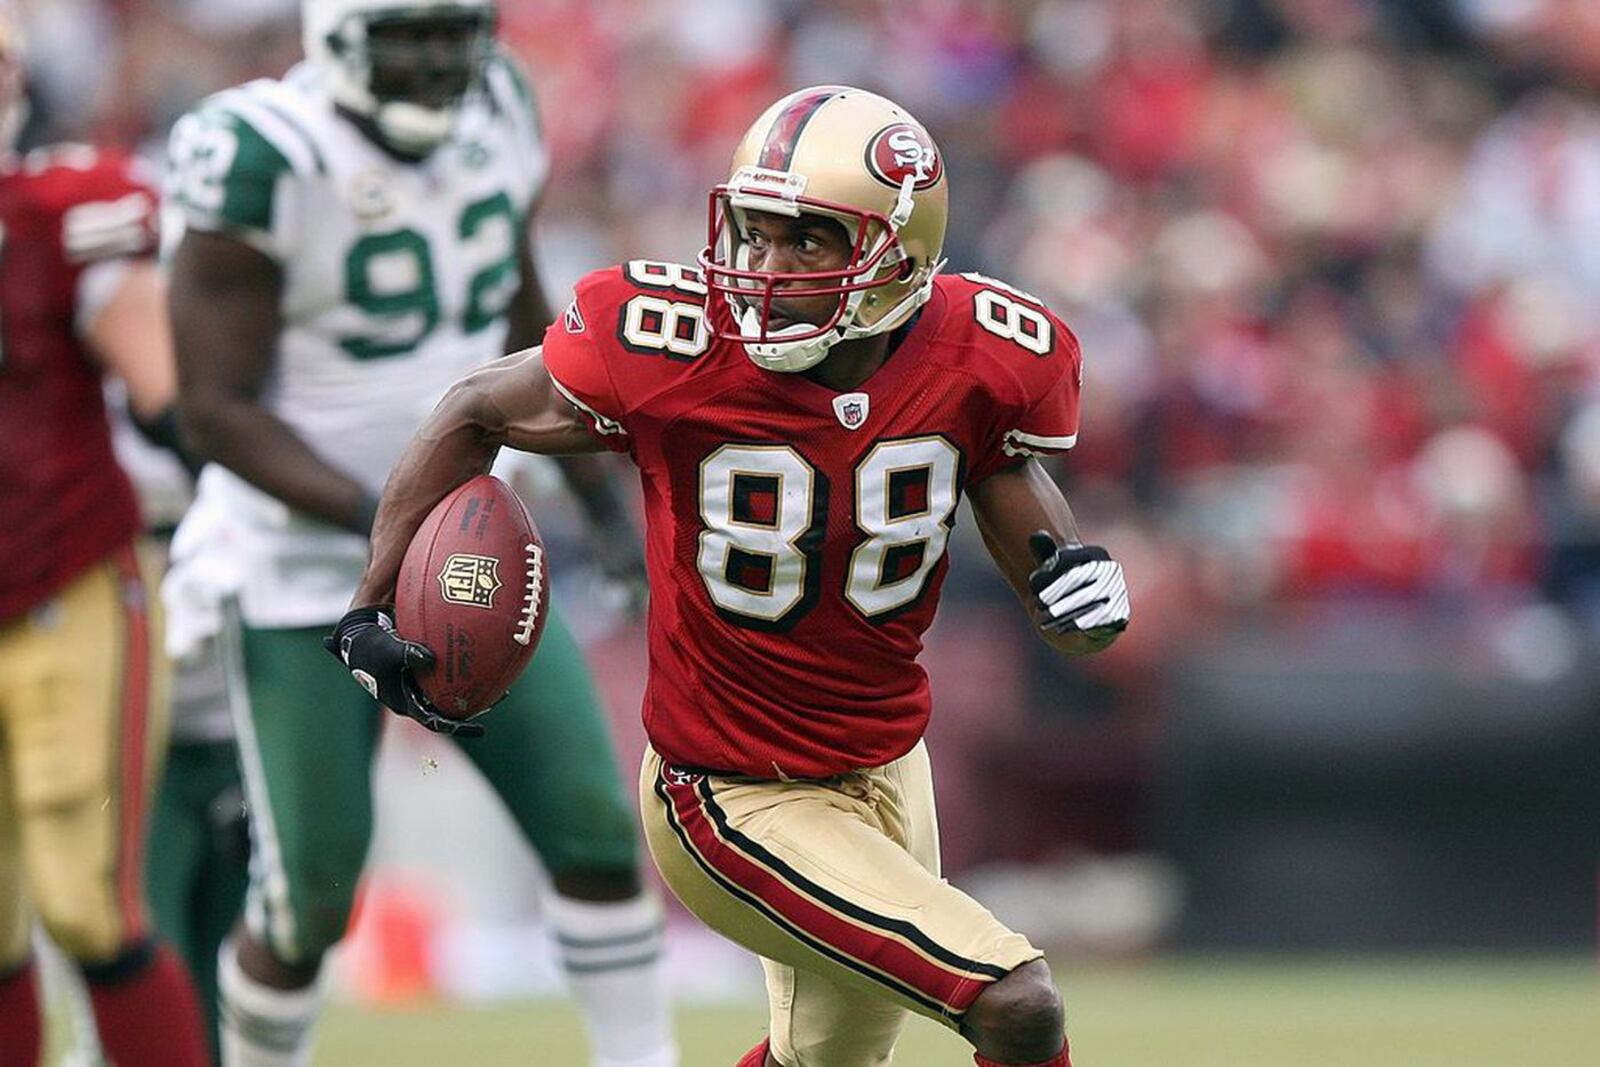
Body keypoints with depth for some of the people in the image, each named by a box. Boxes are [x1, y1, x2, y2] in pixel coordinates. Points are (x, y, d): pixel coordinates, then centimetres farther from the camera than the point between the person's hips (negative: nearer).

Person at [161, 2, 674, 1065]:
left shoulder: (497, 116, -1)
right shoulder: (262, 161, -21)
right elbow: (217, 409, -20)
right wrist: (376, 522, -29)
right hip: (304, 570, -6)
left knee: (598, 835, -2)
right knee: (307, 902, -2)